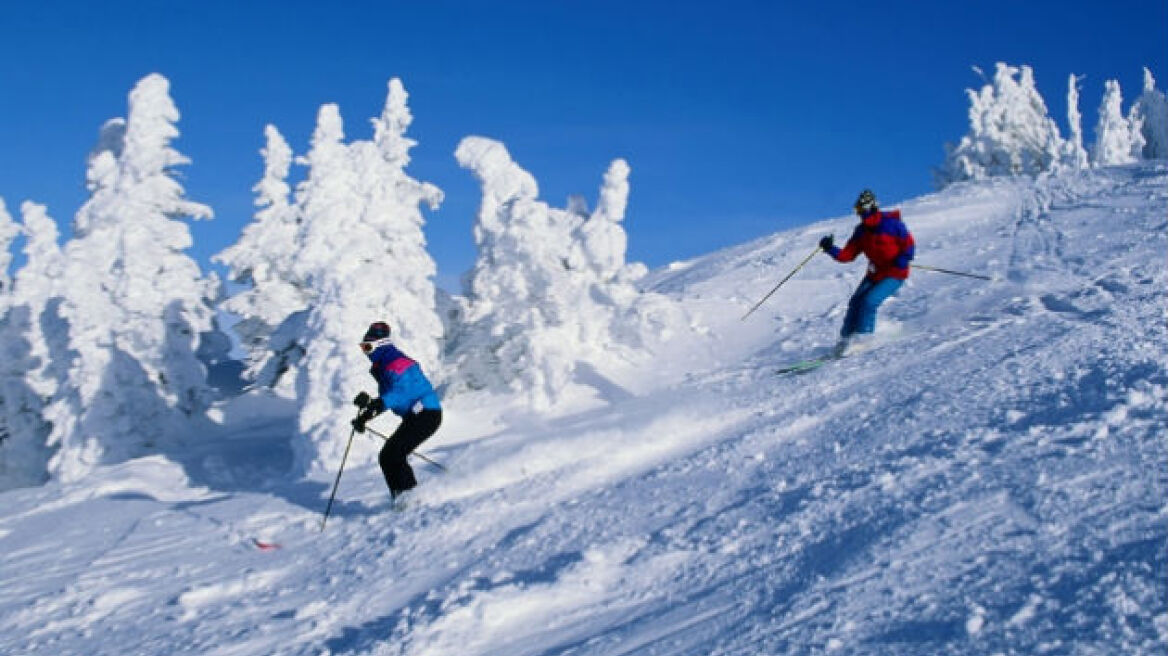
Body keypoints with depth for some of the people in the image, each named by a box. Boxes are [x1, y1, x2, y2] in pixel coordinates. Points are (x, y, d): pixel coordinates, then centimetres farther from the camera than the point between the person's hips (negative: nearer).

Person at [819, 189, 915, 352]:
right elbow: (847, 254, -3)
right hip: (874, 273, 6)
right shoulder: (861, 231, 1)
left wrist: (900, 264, -25)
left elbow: (909, 246, -11)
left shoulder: (892, 224, -15)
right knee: (856, 302, -6)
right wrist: (831, 249, -19)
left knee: (869, 301, -21)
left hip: (895, 274, -6)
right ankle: (846, 338, 5)